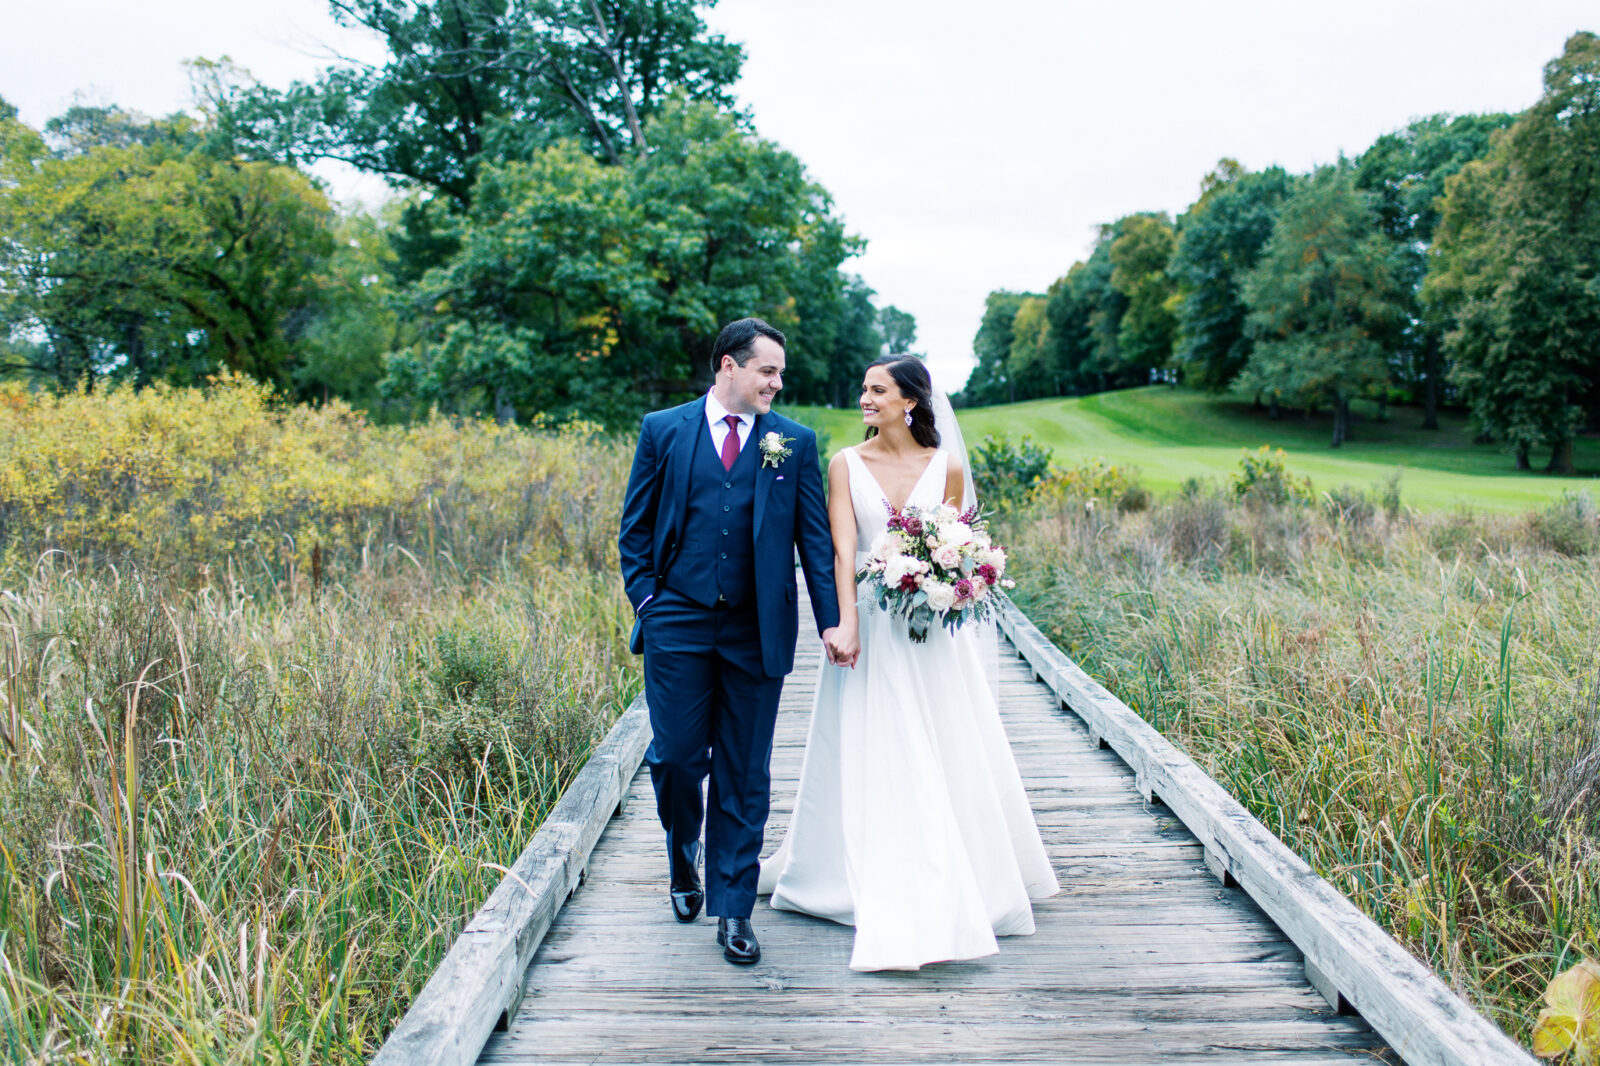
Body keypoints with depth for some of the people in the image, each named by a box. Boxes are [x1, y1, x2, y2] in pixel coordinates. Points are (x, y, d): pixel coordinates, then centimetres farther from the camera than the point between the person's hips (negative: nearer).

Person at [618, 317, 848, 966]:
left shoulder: (795, 442, 6)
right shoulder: (663, 431, 5)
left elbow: (815, 536, 3)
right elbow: (635, 528, 8)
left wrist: (831, 620, -5)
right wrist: (646, 603, -1)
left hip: (757, 632, 1)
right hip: (678, 626, 0)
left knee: (744, 776, 5)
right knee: (676, 757, 3)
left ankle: (733, 910, 17)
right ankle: (683, 857, 36)